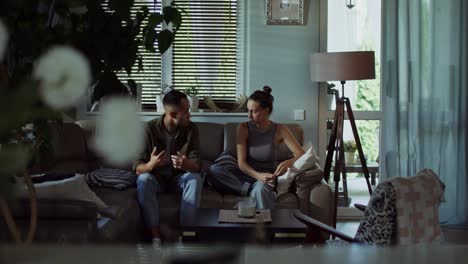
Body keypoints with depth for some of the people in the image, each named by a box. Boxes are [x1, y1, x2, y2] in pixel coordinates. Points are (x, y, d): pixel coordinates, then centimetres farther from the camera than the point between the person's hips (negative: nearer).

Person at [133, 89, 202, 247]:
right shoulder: (149, 128, -16)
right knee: (144, 179, -34)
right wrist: (150, 165, -43)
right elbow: (137, 166, -18)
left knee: (195, 178, -31)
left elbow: (196, 164, -14)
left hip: (179, 177, 1)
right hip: (156, 177, -1)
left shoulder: (191, 129, -10)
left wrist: (187, 164, -40)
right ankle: (156, 237, -33)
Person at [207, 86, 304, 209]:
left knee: (261, 188, -40)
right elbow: (241, 162, -14)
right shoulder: (243, 128, -6)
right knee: (213, 170, -26)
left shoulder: (279, 130, -6)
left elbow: (301, 155, -11)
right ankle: (252, 189, -24)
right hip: (248, 175, 3)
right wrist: (258, 175, -33)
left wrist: (287, 163, -34)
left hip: (267, 177, -2)